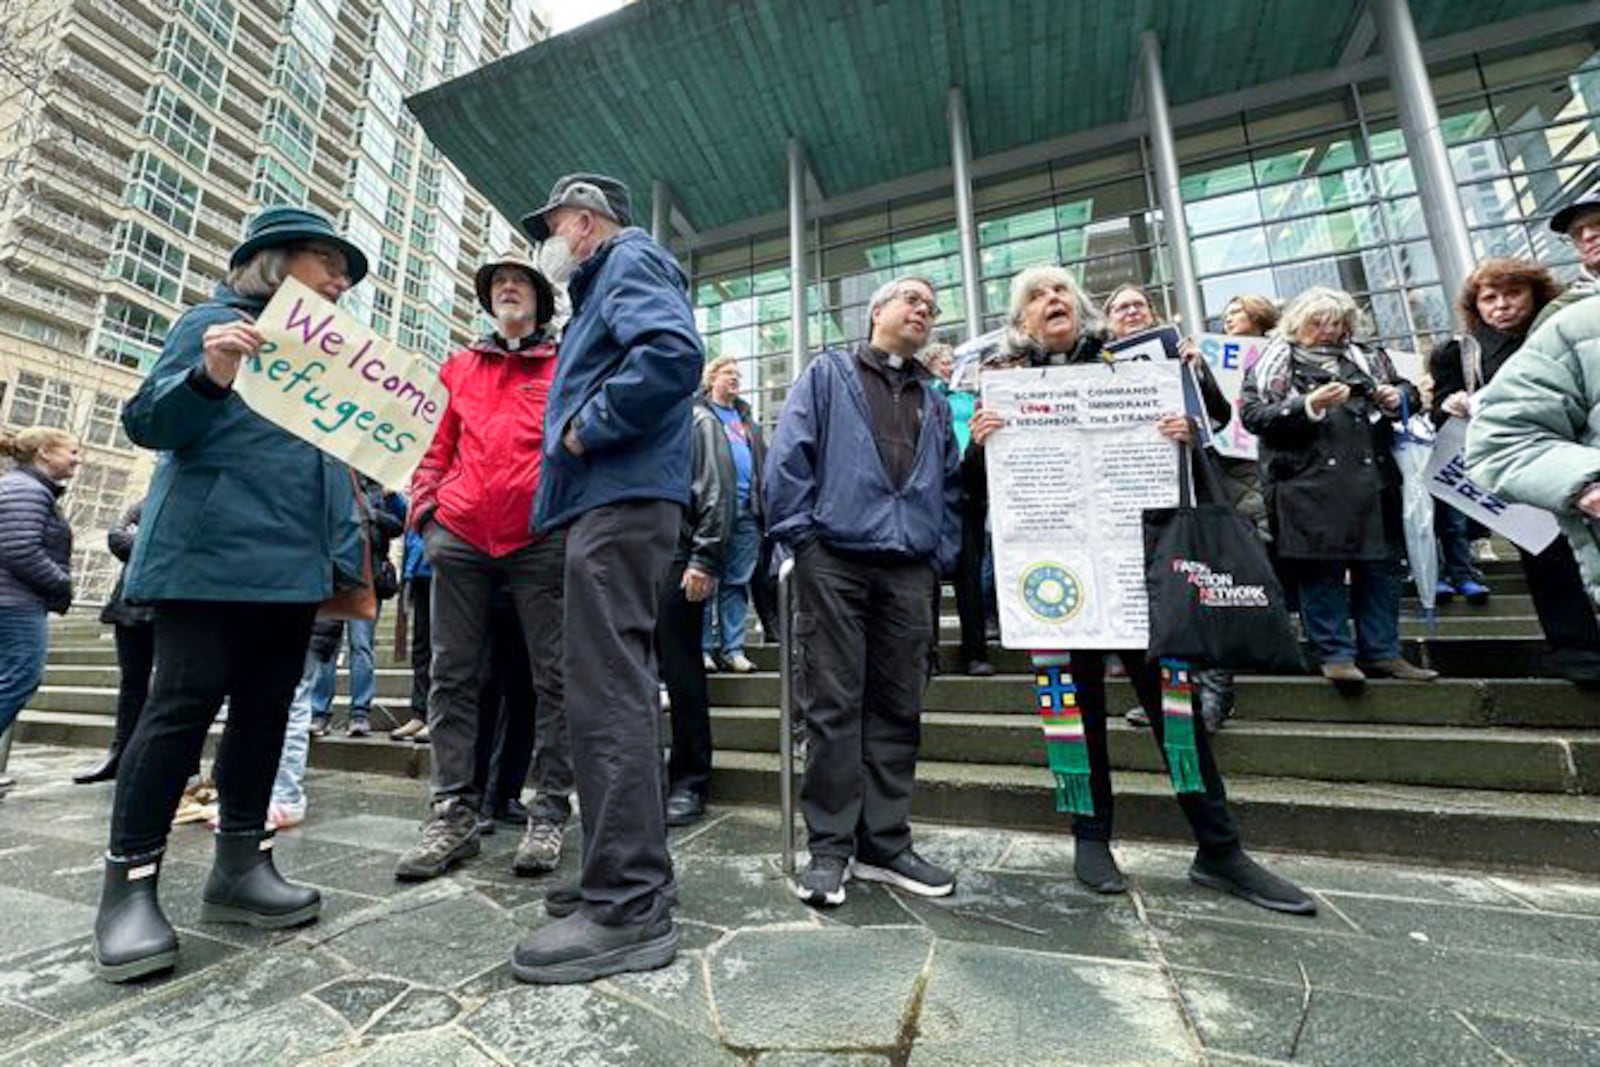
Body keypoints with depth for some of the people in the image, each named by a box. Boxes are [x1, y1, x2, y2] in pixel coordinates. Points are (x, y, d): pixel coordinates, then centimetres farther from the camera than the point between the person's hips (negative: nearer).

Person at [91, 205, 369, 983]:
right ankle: (128, 886, 6)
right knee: (185, 704, -7)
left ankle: (240, 867, 15)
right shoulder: (214, 322, 4)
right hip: (211, 554, -6)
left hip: (294, 564, 6)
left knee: (265, 709, 6)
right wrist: (207, 378, -25)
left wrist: (346, 555, 9)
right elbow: (147, 423, -5)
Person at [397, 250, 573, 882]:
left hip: (540, 536, -3)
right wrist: (425, 508, 6)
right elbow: (437, 445, 18)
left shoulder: (565, 365, 11)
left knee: (552, 675, -1)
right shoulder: (460, 367, 21)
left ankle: (550, 812, 10)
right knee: (453, 674, 4)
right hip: (460, 536, 4)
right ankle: (455, 812, 14)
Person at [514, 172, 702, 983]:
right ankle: (631, 878, 23)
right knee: (614, 692, 11)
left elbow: (674, 353, -20)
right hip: (611, 502, 11)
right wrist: (579, 432, 17)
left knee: (607, 696, -11)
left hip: (620, 501, -11)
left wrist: (586, 429, -13)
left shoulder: (630, 259, 2)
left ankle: (626, 910, -2)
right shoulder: (607, 282, 32)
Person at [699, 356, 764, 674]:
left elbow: (763, 460, 24)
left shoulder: (746, 419, 26)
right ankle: (705, 647, 7)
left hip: (746, 509, 6)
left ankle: (733, 648, 12)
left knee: (738, 582, 6)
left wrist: (763, 500, 12)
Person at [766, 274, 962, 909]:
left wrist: (942, 553, 7)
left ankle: (885, 844, 18)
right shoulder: (827, 374, 11)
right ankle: (830, 847, 10)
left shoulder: (934, 401, 24)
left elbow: (950, 483, 20)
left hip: (909, 571, 5)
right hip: (834, 560, -4)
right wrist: (801, 535, -7)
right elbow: (788, 456, 0)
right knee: (832, 707, -2)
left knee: (898, 710, 6)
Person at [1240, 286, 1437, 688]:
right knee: (1321, 569, -3)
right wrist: (1309, 407, -18)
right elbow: (1252, 414, -6)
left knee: (1381, 565, 7)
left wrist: (1398, 398, 3)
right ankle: (1335, 654, 6)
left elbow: (1409, 391, 26)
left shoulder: (1365, 358, 21)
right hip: (1310, 485, -5)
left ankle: (1382, 652, 17)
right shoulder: (1272, 364, 6)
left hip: (1372, 478, 5)